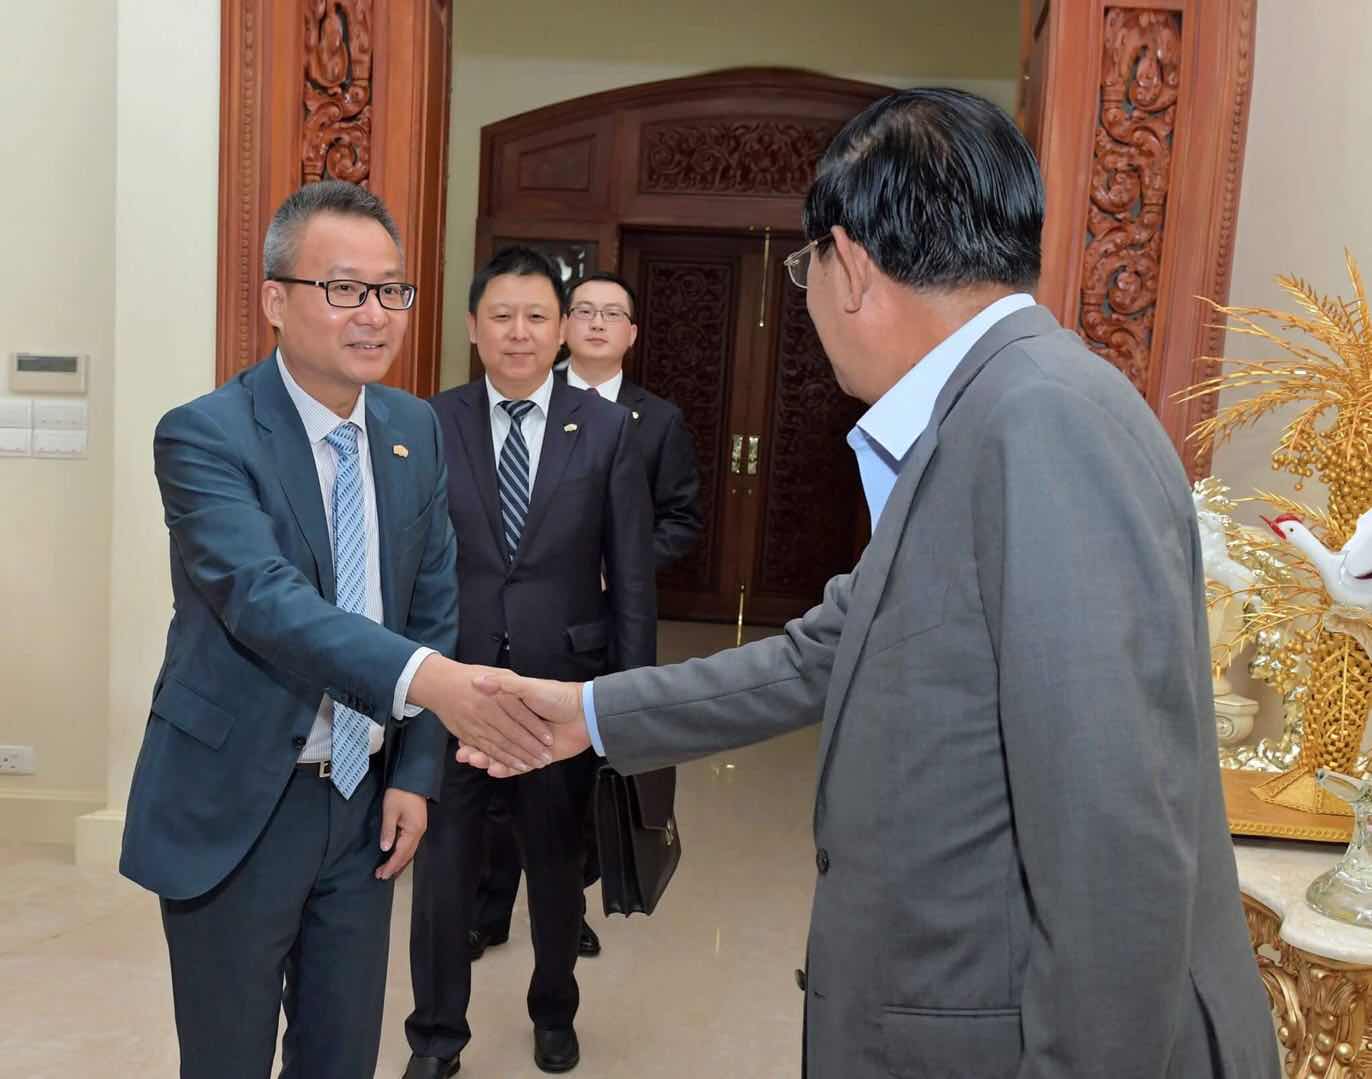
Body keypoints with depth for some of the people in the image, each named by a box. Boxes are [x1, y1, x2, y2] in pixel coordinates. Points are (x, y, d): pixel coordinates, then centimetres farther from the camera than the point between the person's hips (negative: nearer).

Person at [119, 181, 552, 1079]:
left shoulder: (416, 429, 2)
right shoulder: (205, 434, -16)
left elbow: (433, 607, 5)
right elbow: (264, 598, -31)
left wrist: (416, 772, -1)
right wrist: (425, 677, -47)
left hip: (366, 799, 5)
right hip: (235, 808, -4)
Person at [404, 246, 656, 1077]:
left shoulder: (607, 430, -2)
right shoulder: (431, 425, -2)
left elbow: (633, 577, -2)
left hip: (563, 684, 1)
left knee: (557, 864, 18)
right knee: (444, 865, 11)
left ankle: (554, 1012, 43)